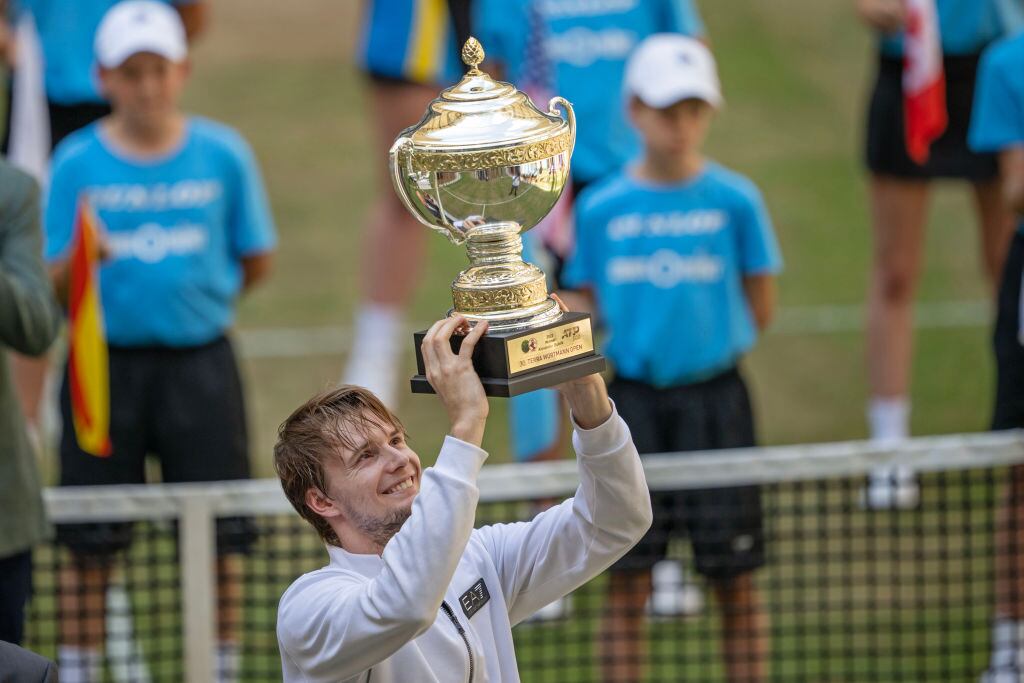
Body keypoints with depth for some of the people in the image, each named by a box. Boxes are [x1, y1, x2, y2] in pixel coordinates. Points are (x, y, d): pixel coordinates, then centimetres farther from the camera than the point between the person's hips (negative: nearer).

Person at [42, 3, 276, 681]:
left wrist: (200, 298, 9)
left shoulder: (224, 154, -1)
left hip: (199, 363, 1)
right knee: (91, 546, 2)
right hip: (106, 364, -1)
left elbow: (256, 260, 9)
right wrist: (80, 258, -26)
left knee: (218, 537, 2)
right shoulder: (78, 164, -4)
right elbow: (55, 286, -6)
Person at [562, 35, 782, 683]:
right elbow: (586, 304, 10)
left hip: (714, 399, -1)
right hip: (632, 399, 1)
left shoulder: (735, 200, -2)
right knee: (627, 580, 2)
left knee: (735, 580, 2)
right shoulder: (601, 207, 2)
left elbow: (760, 306, 6)